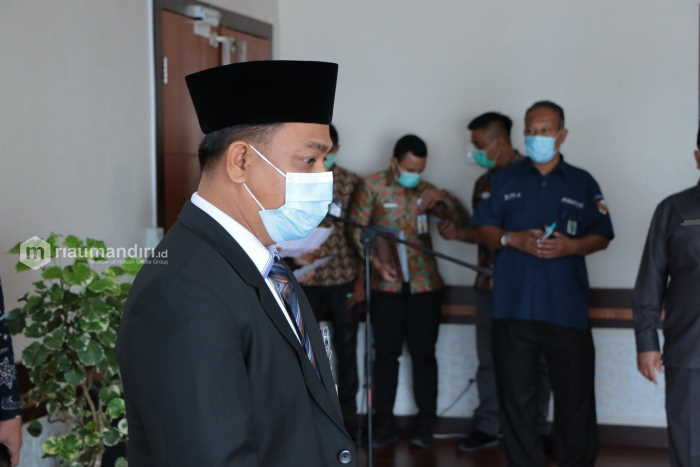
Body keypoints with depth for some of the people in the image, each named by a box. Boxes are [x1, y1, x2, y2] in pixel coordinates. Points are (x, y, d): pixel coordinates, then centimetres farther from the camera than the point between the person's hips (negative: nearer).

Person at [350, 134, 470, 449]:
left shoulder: (427, 191, 9)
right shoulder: (372, 186, 1)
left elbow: (463, 222, 6)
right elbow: (357, 229, -1)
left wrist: (446, 201, -13)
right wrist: (376, 263, -13)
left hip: (424, 285, 2)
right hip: (387, 285, -1)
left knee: (423, 354, 4)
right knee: (386, 355, 4)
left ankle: (425, 424, 12)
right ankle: (385, 424, 12)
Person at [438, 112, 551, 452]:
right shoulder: (483, 184, 14)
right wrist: (458, 233, 3)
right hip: (490, 282, 6)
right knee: (489, 359, 9)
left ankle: (535, 430, 12)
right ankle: (487, 427, 17)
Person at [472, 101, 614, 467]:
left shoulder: (583, 183, 9)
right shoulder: (504, 180, 11)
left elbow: (602, 237, 8)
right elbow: (484, 230, 10)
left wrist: (571, 246, -12)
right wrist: (513, 239, -10)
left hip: (567, 309, -1)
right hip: (514, 308, 1)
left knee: (575, 393, 1)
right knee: (516, 395, 4)